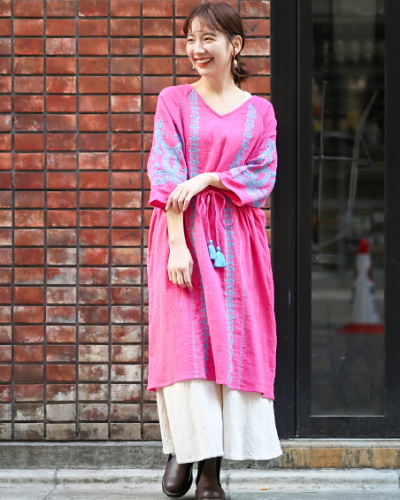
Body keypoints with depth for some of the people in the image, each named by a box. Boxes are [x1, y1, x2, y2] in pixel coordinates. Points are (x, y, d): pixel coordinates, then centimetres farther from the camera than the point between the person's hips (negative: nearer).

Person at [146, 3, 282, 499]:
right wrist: (177, 244, -16)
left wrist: (206, 179, -13)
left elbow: (263, 177, 1)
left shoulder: (259, 111, 10)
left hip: (236, 239, 2)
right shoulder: (174, 101, 5)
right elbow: (165, 176, -5)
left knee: (232, 341, -2)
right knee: (183, 340, -8)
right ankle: (182, 449, 7)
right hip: (182, 233, -1)